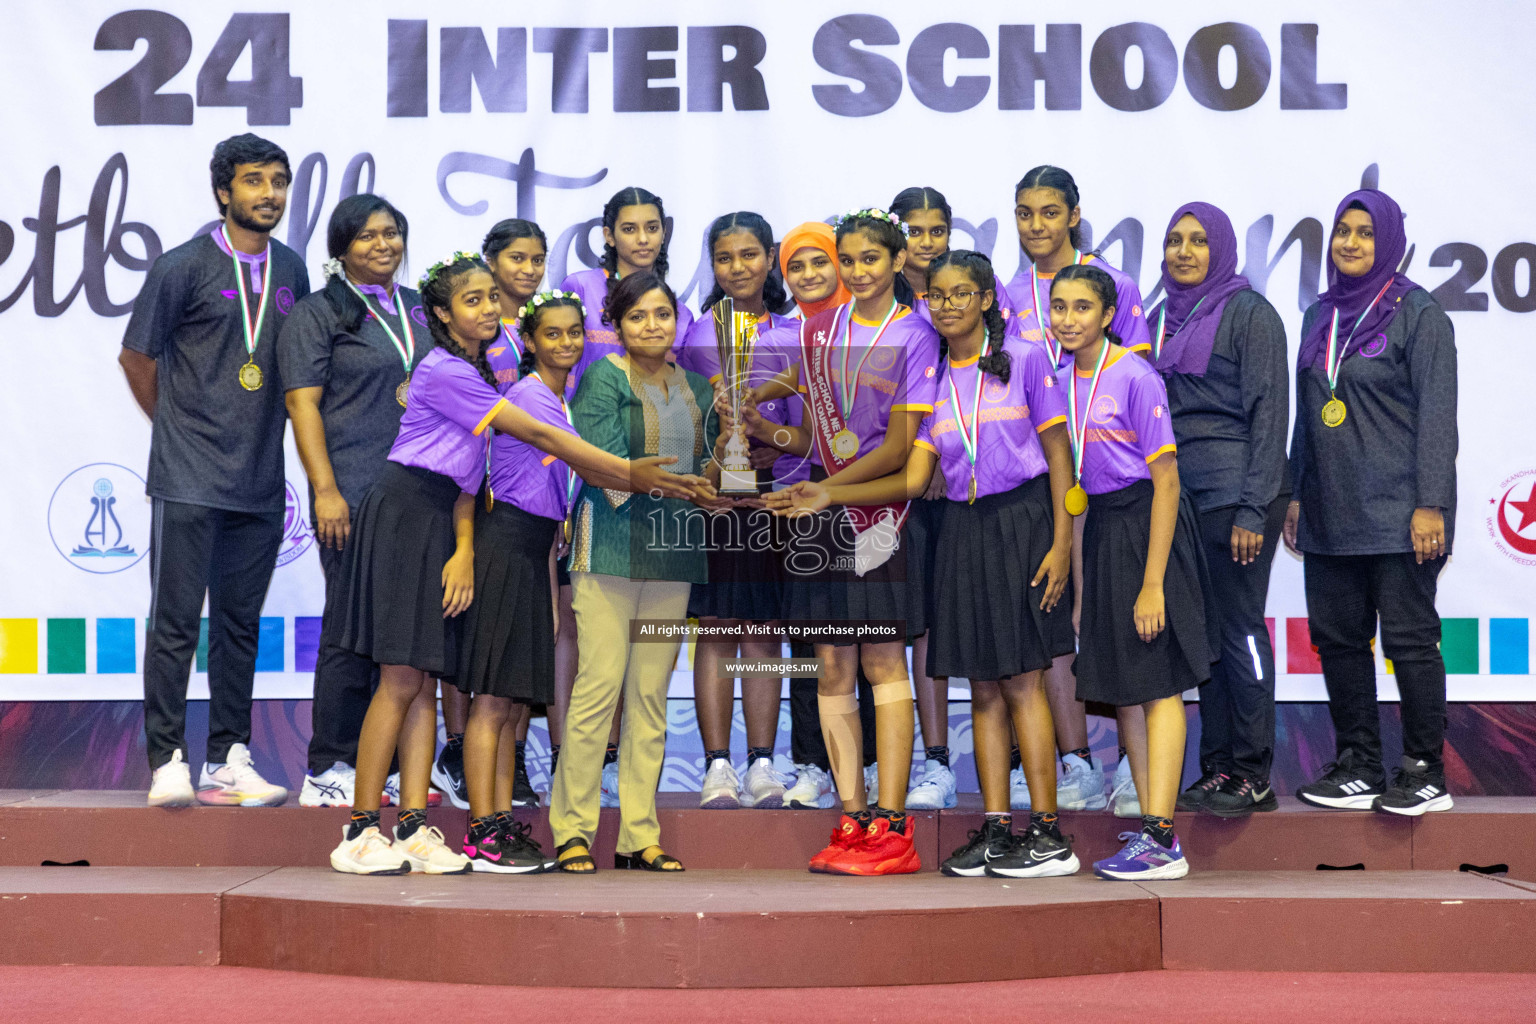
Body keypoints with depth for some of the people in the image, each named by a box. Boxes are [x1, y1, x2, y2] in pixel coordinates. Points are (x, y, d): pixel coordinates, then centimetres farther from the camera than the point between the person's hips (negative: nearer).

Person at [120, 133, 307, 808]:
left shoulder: (292, 271, 11)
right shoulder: (184, 266, -3)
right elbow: (136, 356, 4)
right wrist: (178, 427, 9)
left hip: (260, 481, 5)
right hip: (188, 480, -5)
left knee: (240, 623, 9)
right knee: (176, 622, -3)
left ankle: (228, 763, 15)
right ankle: (168, 762, 3)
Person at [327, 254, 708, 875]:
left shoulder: (476, 372, 17)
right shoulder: (445, 370, -13)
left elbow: (466, 471, 10)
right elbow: (539, 436, -17)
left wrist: (464, 546, -4)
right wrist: (629, 473, -17)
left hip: (442, 522, 9)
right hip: (404, 517, -9)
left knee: (424, 679, 3)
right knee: (403, 678, -11)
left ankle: (413, 829, 2)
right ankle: (360, 834, -6)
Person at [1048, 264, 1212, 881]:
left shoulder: (1135, 378, -13)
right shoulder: (1062, 379, 8)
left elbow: (1166, 480, -15)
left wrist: (1153, 582, -19)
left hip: (1145, 524, -8)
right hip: (1099, 527, 8)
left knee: (1157, 685, -8)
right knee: (1122, 687, 9)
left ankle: (1160, 841, -8)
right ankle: (1153, 826, 17)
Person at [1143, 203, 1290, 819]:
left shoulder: (1249, 313, -5)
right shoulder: (1160, 318, 15)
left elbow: (1269, 414, -10)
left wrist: (1253, 510, -15)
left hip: (1236, 495, -7)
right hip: (1180, 496, 7)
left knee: (1241, 628, -4)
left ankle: (1253, 776, 3)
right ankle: (1217, 768, 14)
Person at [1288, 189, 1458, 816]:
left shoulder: (1418, 314, -4)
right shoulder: (1320, 316, 15)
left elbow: (1437, 413, -9)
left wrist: (1430, 504, -16)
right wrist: (1296, 493, 15)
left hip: (1396, 512, -6)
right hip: (1330, 512, 7)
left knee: (1409, 637, -2)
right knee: (1337, 637, 7)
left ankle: (1426, 773, 6)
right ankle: (1359, 767, 17)